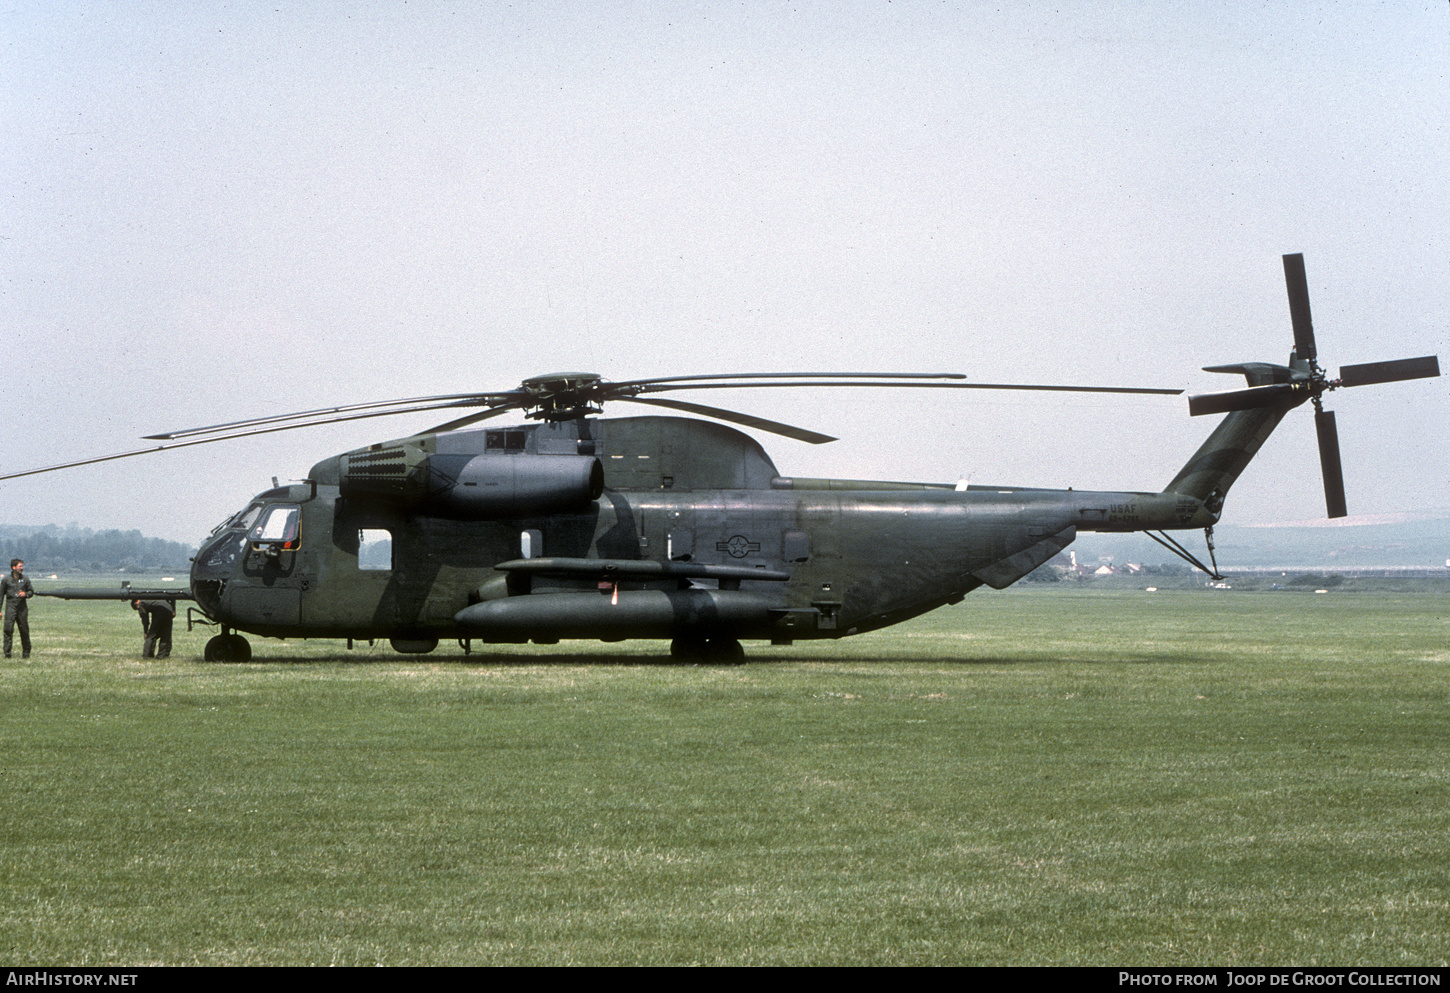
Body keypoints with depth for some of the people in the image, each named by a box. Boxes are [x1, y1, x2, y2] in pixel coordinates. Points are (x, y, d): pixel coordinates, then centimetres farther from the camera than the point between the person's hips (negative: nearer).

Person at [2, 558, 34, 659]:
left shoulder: (25, 579, 9)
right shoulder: (6, 580, 3)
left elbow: (31, 592, 17)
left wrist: (26, 594, -8)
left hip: (22, 607, 2)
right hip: (11, 607, -2)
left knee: (24, 630, 5)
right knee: (8, 629, -11)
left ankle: (26, 653, 16)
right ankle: (7, 653, -9)